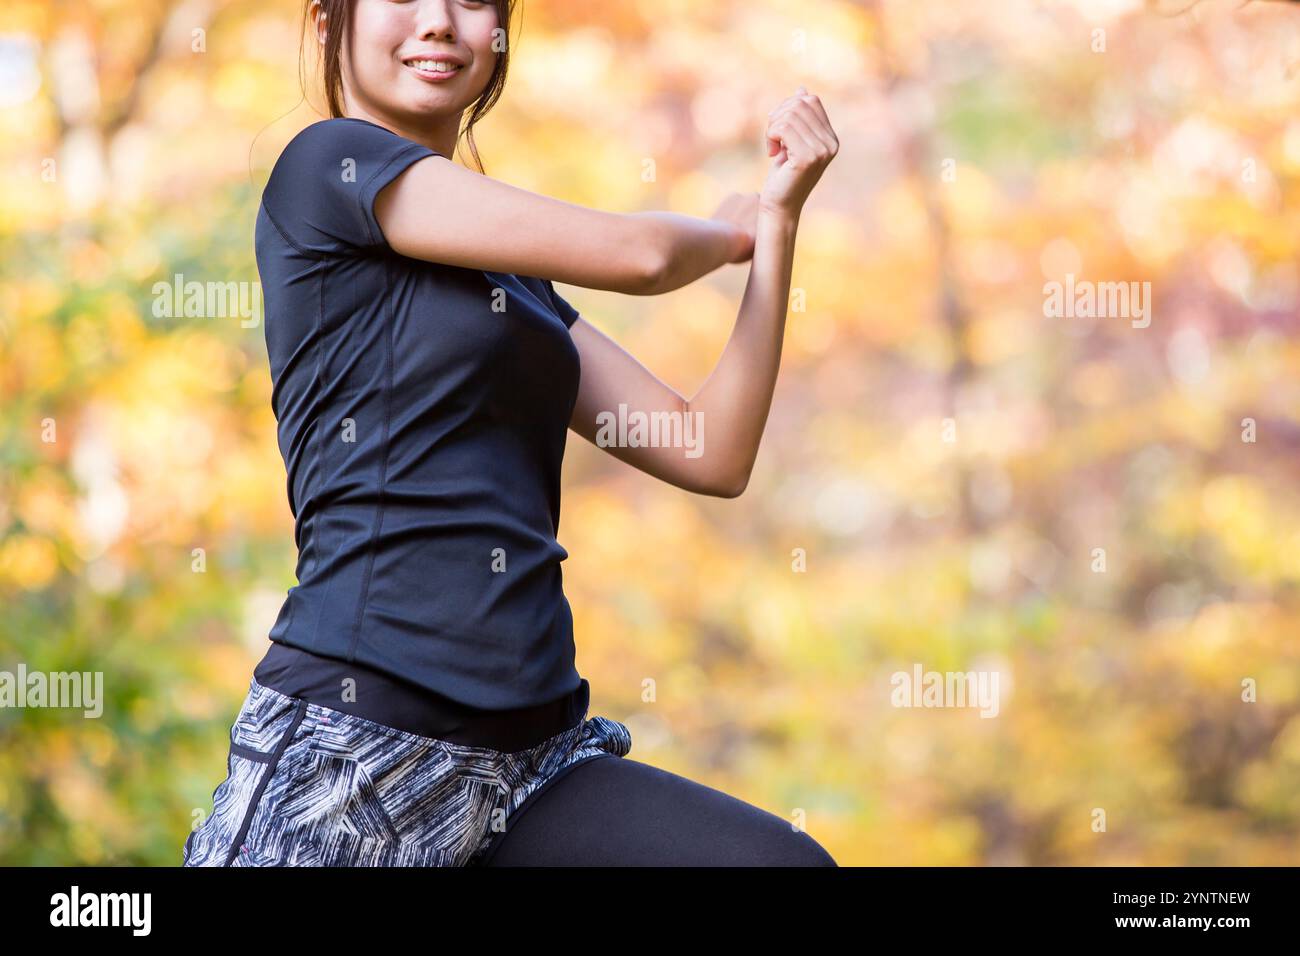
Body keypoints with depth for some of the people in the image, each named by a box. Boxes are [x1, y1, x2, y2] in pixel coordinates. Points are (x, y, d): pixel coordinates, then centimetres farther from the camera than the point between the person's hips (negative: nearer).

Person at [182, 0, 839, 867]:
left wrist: (778, 214, 8)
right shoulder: (329, 163, -2)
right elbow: (636, 255, -6)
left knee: (788, 860, -13)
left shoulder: (512, 275, 20)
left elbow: (714, 456, 12)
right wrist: (730, 228, 16)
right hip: (355, 738, -6)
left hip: (533, 753, 7)